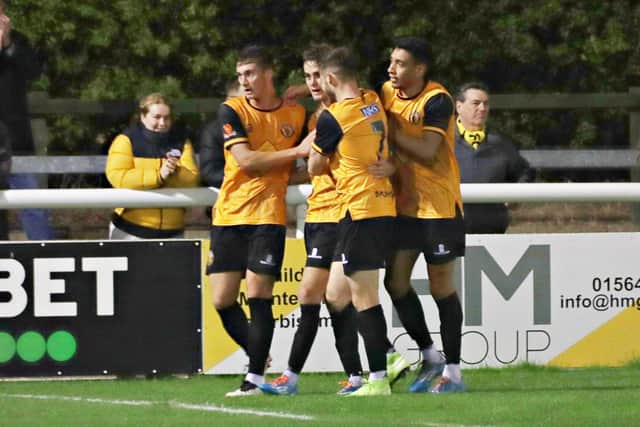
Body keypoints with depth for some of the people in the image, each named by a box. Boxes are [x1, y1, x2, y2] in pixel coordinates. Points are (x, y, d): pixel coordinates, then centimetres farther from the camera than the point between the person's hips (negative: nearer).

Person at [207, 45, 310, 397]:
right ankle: (257, 357, 22)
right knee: (222, 299, -1)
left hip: (267, 215, -1)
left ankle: (256, 378, -5)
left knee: (258, 293, -11)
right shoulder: (232, 111, 0)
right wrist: (297, 152, -12)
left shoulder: (296, 115, 6)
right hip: (229, 215, 1)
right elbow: (245, 159, -12)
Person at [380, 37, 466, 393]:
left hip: (439, 204, -6)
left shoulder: (437, 101, -17)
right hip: (403, 203, 6)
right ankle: (430, 356, 19)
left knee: (441, 285, -2)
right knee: (395, 280, 3)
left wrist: (391, 130, -23)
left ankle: (453, 371, 7)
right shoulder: (388, 93, 3)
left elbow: (426, 151, -26)